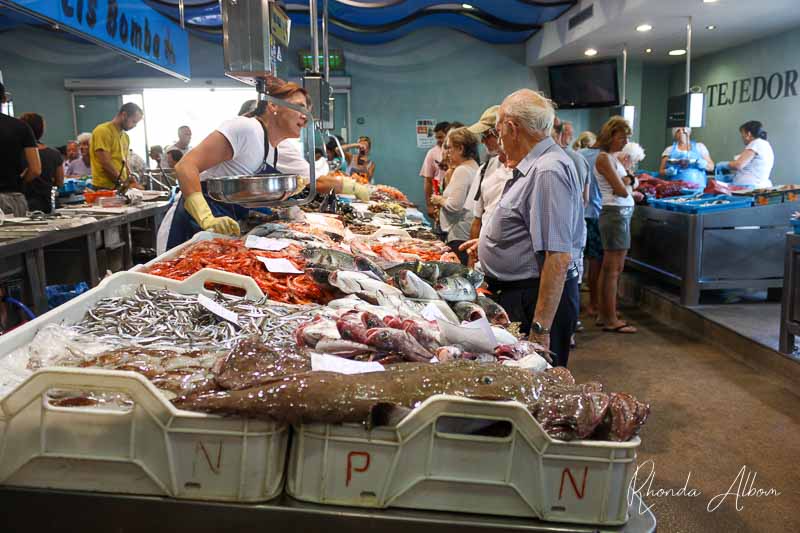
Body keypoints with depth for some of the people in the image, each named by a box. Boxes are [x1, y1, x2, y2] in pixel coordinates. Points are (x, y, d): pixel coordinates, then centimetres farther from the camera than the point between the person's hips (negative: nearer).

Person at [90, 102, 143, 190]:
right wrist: (125, 184, -14)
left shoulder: (125, 136, 15)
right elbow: (106, 164, -16)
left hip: (121, 187, 7)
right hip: (104, 188, -7)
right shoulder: (103, 131, -10)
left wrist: (131, 183, 5)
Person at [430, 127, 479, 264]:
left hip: (460, 236, -10)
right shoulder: (474, 167, 16)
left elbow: (454, 205, -20)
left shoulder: (462, 170, -14)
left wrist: (439, 200, -2)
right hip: (468, 233, 10)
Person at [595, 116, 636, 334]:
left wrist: (628, 188, -4)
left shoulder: (612, 157, 15)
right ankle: (611, 320, 1)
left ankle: (604, 315, 20)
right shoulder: (604, 158, -13)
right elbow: (622, 191, -14)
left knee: (609, 267, 12)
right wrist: (627, 182, 4)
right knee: (614, 268, -5)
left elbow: (624, 189, 15)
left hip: (621, 213, 10)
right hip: (616, 214, -10)